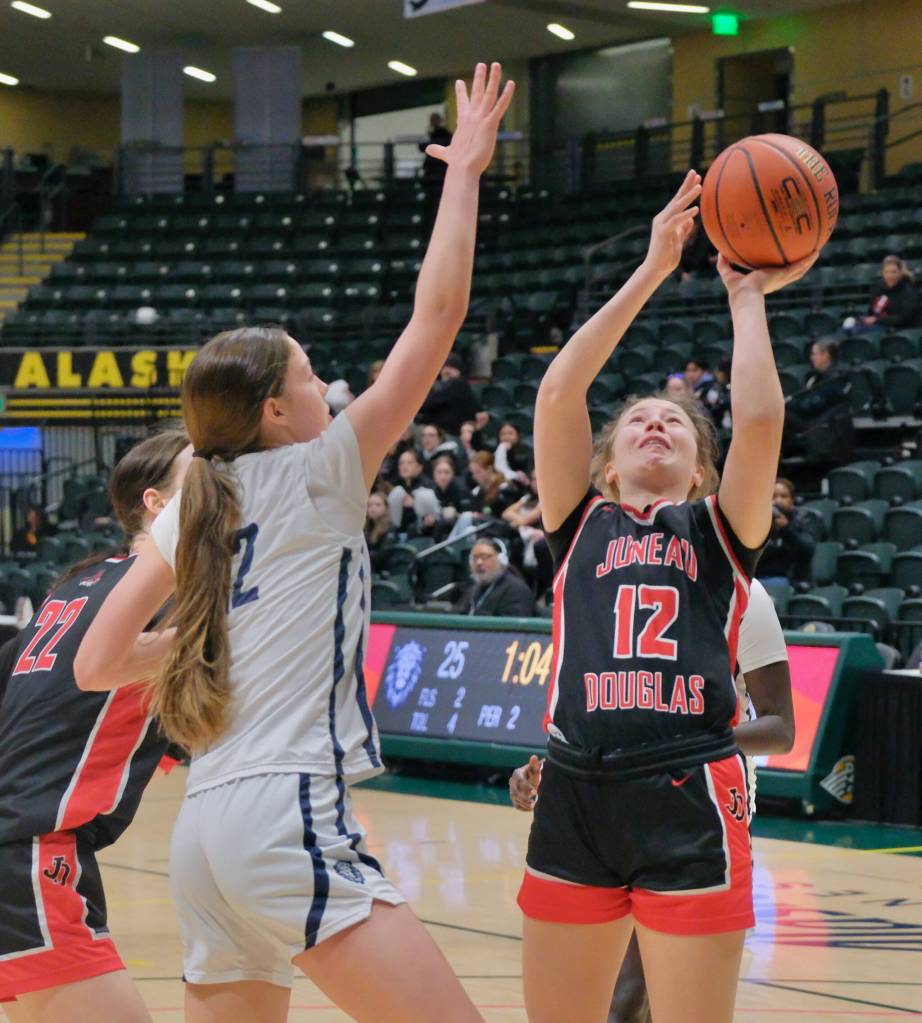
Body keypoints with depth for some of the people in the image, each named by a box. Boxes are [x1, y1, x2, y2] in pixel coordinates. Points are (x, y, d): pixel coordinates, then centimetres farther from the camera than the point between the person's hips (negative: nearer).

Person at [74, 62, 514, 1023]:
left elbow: (96, 665, 15)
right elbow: (436, 317, -2)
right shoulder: (312, 478, 0)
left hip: (203, 832, 8)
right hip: (288, 814, -8)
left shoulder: (187, 513, 16)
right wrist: (464, 171, 6)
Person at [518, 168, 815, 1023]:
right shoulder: (579, 525, 14)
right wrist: (652, 271, 4)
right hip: (575, 798, 2)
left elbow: (760, 418, -5)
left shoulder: (720, 532, 12)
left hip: (690, 803, -2)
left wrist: (747, 297, 8)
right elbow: (557, 393, 2)